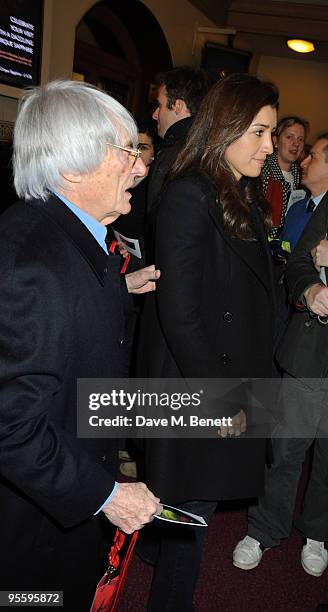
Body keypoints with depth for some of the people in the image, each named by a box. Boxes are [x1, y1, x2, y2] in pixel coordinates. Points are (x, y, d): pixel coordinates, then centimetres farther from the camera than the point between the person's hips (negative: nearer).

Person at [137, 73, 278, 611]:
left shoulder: (247, 197, 9)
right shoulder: (189, 196, -19)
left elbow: (254, 294, 10)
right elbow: (177, 311, -23)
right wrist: (219, 398, -16)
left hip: (233, 378, 8)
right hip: (195, 385, -8)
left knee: (199, 497, 20)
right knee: (194, 504, 9)